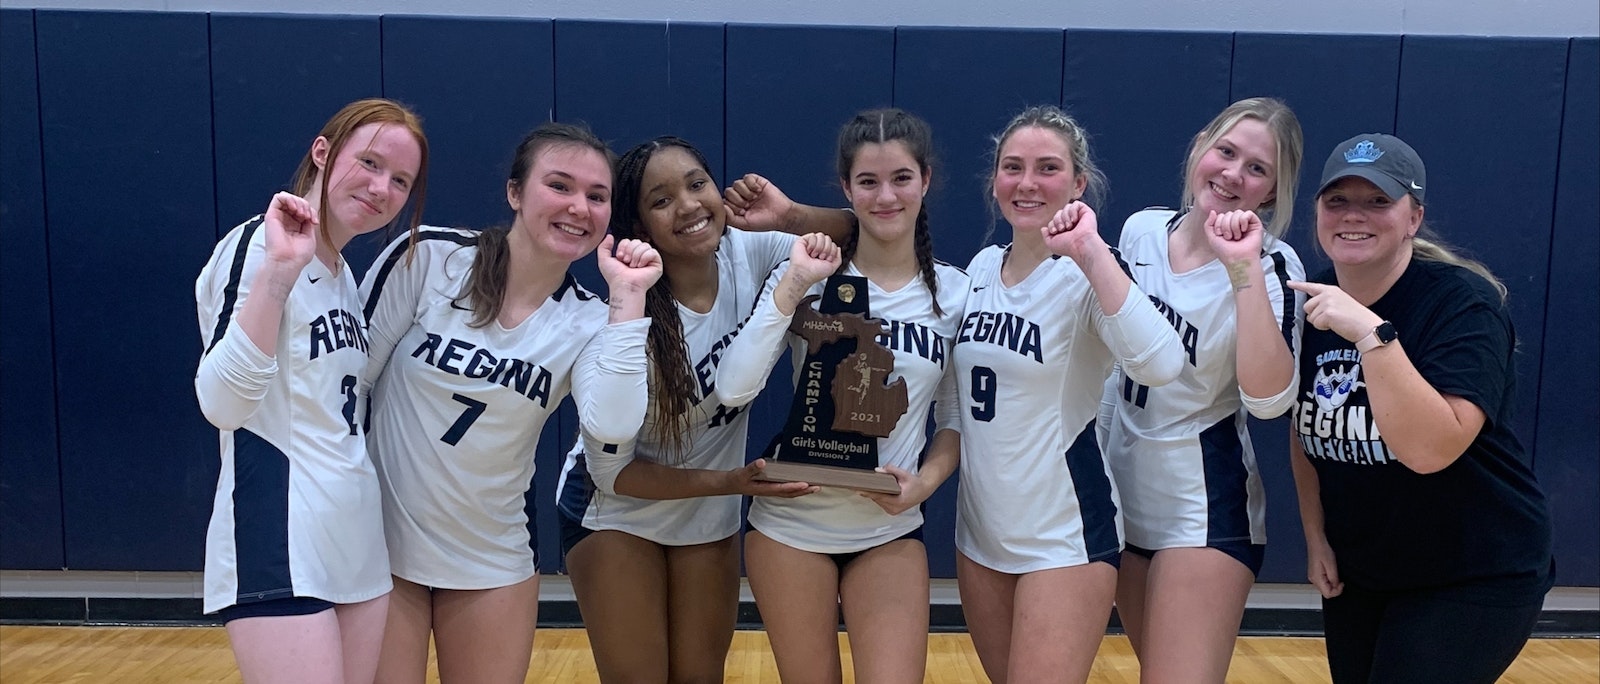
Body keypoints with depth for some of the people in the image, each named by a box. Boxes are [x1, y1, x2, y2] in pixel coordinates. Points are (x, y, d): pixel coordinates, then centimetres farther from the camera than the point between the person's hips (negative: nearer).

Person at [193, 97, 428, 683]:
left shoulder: (343, 274, 13)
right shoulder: (259, 247, -11)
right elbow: (221, 404, -23)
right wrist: (277, 271, -31)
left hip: (358, 541, 8)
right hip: (279, 548, -8)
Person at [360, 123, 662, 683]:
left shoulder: (588, 320, -6)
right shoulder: (428, 258, -12)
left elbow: (612, 426, -24)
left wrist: (627, 297, -23)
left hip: (493, 562, 2)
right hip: (377, 544, -2)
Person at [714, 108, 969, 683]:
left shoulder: (957, 291, -2)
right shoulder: (809, 277, -9)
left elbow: (957, 417, 8)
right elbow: (732, 390, -20)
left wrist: (926, 480, -11)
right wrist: (794, 284, -24)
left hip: (890, 529, 1)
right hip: (791, 522, -1)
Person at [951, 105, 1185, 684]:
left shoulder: (1088, 273, -15)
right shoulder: (982, 266, 4)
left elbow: (1159, 365, -34)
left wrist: (1090, 251, -34)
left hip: (1064, 537, -6)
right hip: (980, 529, 7)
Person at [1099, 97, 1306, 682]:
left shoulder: (1272, 267, -16)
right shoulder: (1141, 229, -1)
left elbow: (1268, 399, -31)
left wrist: (1244, 269, -34)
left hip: (1204, 510, -5)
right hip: (1121, 492, 6)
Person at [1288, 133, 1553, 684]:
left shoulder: (1464, 303, -19)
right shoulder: (1310, 306, -2)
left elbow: (1430, 449, -33)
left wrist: (1371, 334, -39)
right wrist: (1316, 536, 7)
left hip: (1474, 582, -6)